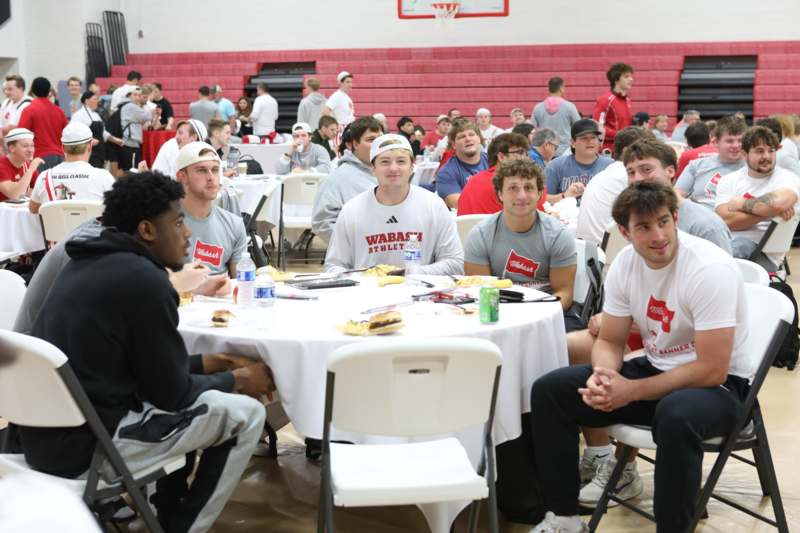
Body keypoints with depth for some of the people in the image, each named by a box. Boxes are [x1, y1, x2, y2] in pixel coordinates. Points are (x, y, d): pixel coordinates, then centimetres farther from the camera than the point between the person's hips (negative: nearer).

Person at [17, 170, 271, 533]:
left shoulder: (88, 263, 10)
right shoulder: (144, 279, -17)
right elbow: (171, 393, -9)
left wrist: (203, 363, 17)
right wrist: (236, 380, 6)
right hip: (86, 444, -9)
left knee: (195, 385, 26)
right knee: (245, 413, 0)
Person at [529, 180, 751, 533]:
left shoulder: (710, 270, -24)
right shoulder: (625, 264, -5)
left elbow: (712, 370, -25)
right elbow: (610, 342, 4)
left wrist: (631, 391, -24)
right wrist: (603, 375, -20)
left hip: (719, 384, -6)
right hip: (655, 368, 7)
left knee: (676, 415, -42)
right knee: (549, 391, -5)